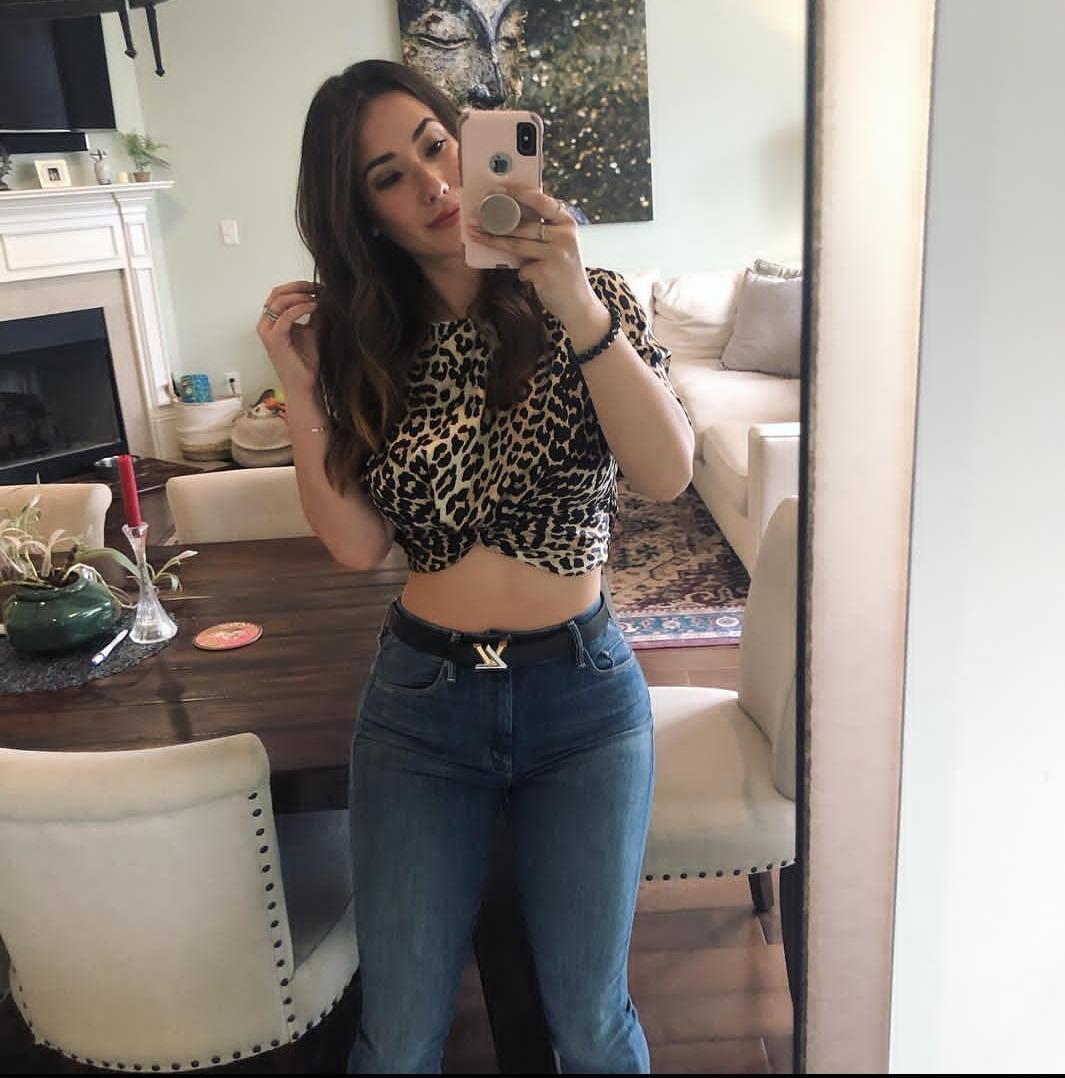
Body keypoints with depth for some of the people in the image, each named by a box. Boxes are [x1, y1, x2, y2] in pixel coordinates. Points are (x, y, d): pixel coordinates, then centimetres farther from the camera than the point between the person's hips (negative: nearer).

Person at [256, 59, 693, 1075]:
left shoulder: (591, 300, -3)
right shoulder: (366, 347, 2)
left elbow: (667, 475, -19)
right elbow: (357, 543, -5)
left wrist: (580, 308, -30)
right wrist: (302, 394, -13)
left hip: (580, 695, -1)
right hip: (419, 699, 2)